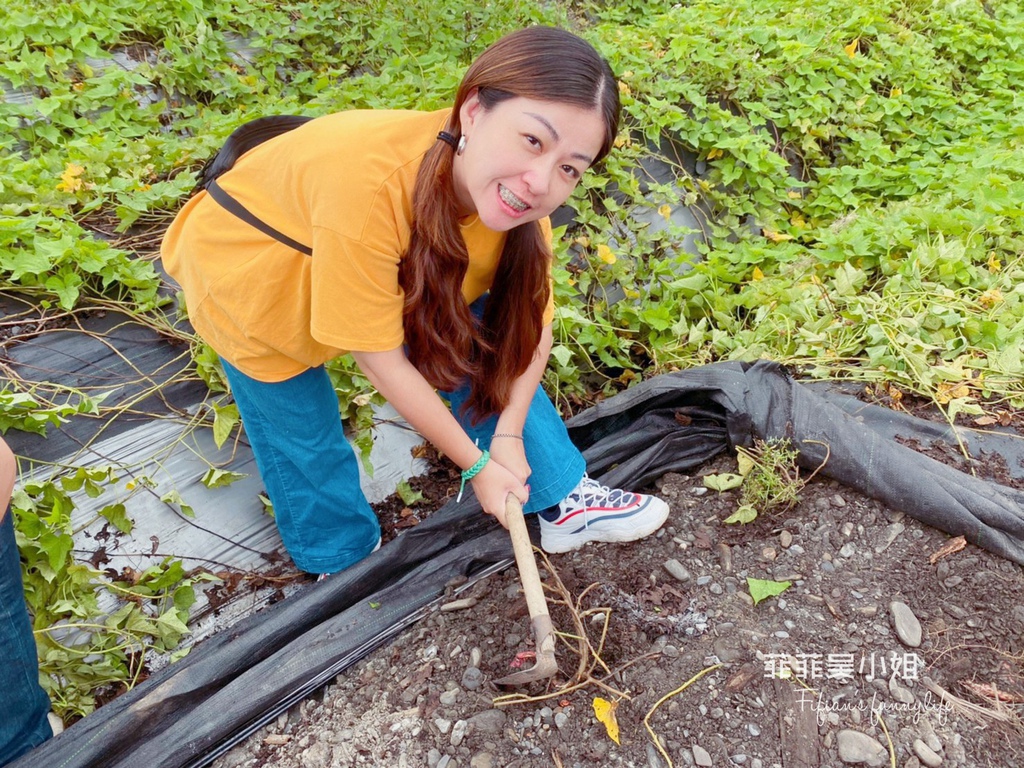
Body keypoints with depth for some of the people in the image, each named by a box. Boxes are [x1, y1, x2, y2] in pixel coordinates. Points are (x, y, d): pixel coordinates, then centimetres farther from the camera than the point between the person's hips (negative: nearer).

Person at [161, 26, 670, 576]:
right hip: (250, 279, -4)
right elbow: (381, 360, -33)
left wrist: (509, 435, -20)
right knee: (304, 442, 6)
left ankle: (563, 501, 18)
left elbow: (532, 320, -12)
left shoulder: (513, 192, -24)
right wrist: (477, 464, -22)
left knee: (482, 346, 0)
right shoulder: (367, 184, -44)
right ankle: (344, 559, 36)